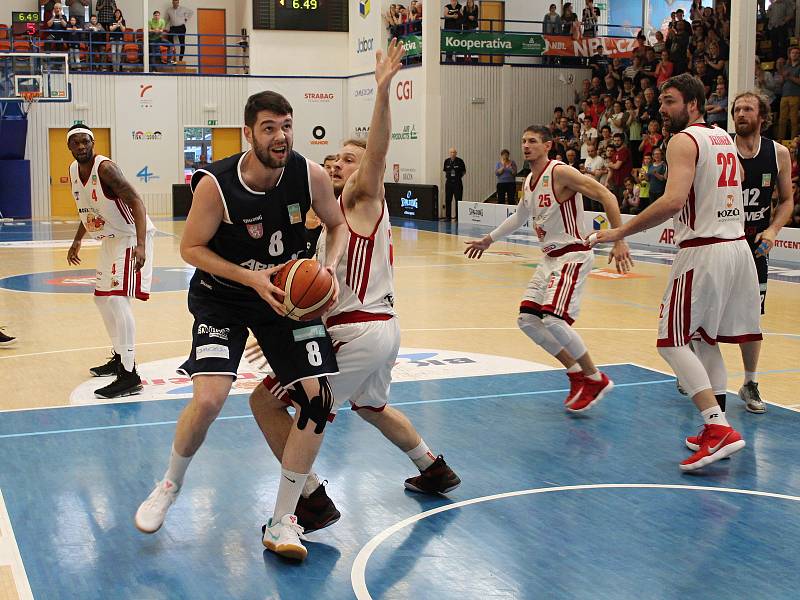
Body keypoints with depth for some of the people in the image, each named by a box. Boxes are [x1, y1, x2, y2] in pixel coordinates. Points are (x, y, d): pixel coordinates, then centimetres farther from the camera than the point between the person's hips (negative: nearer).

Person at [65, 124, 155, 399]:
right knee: (102, 297, 18)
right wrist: (77, 241, 27)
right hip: (111, 238, 10)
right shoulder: (74, 170, 5)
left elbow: (136, 202, -29)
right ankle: (120, 358, 34)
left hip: (132, 235, -10)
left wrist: (141, 245, -40)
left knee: (117, 298, -18)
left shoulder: (105, 168, -22)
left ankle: (129, 376, -18)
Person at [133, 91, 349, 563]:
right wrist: (252, 278, -25)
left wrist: (329, 267, -18)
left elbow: (339, 226, 2)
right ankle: (171, 485, 14)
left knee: (318, 399, -8)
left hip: (288, 294, 3)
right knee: (208, 399, -20)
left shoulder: (311, 176, -15)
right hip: (222, 298, -3)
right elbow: (191, 248, -13)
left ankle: (284, 518, 9)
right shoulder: (215, 184, -24)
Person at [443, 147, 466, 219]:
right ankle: (448, 216, 12)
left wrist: (459, 176, -6)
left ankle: (458, 216, 5)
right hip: (449, 182, 3)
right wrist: (447, 176, 6)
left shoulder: (460, 161, -5)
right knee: (448, 200, 5)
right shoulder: (447, 161, 6)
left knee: (458, 200, -1)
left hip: (457, 183, -3)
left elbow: (464, 171, 3)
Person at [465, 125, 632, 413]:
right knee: (527, 319, 4)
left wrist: (619, 240, -27)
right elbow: (519, 217, 31)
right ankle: (576, 372, 15)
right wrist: (489, 240, 37)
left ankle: (595, 379, -3)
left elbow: (605, 195, -20)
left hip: (572, 255, -9)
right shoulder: (528, 182, 12)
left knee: (553, 319, -21)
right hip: (550, 257, 9)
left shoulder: (560, 172, -15)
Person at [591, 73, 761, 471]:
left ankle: (719, 429, -16)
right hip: (737, 247, 9)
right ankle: (716, 430, 18)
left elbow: (674, 200, -24)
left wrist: (621, 232, -20)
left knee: (673, 342, -4)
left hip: (703, 252, -9)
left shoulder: (684, 141, -10)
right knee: (707, 338, 18)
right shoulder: (724, 138, 16)